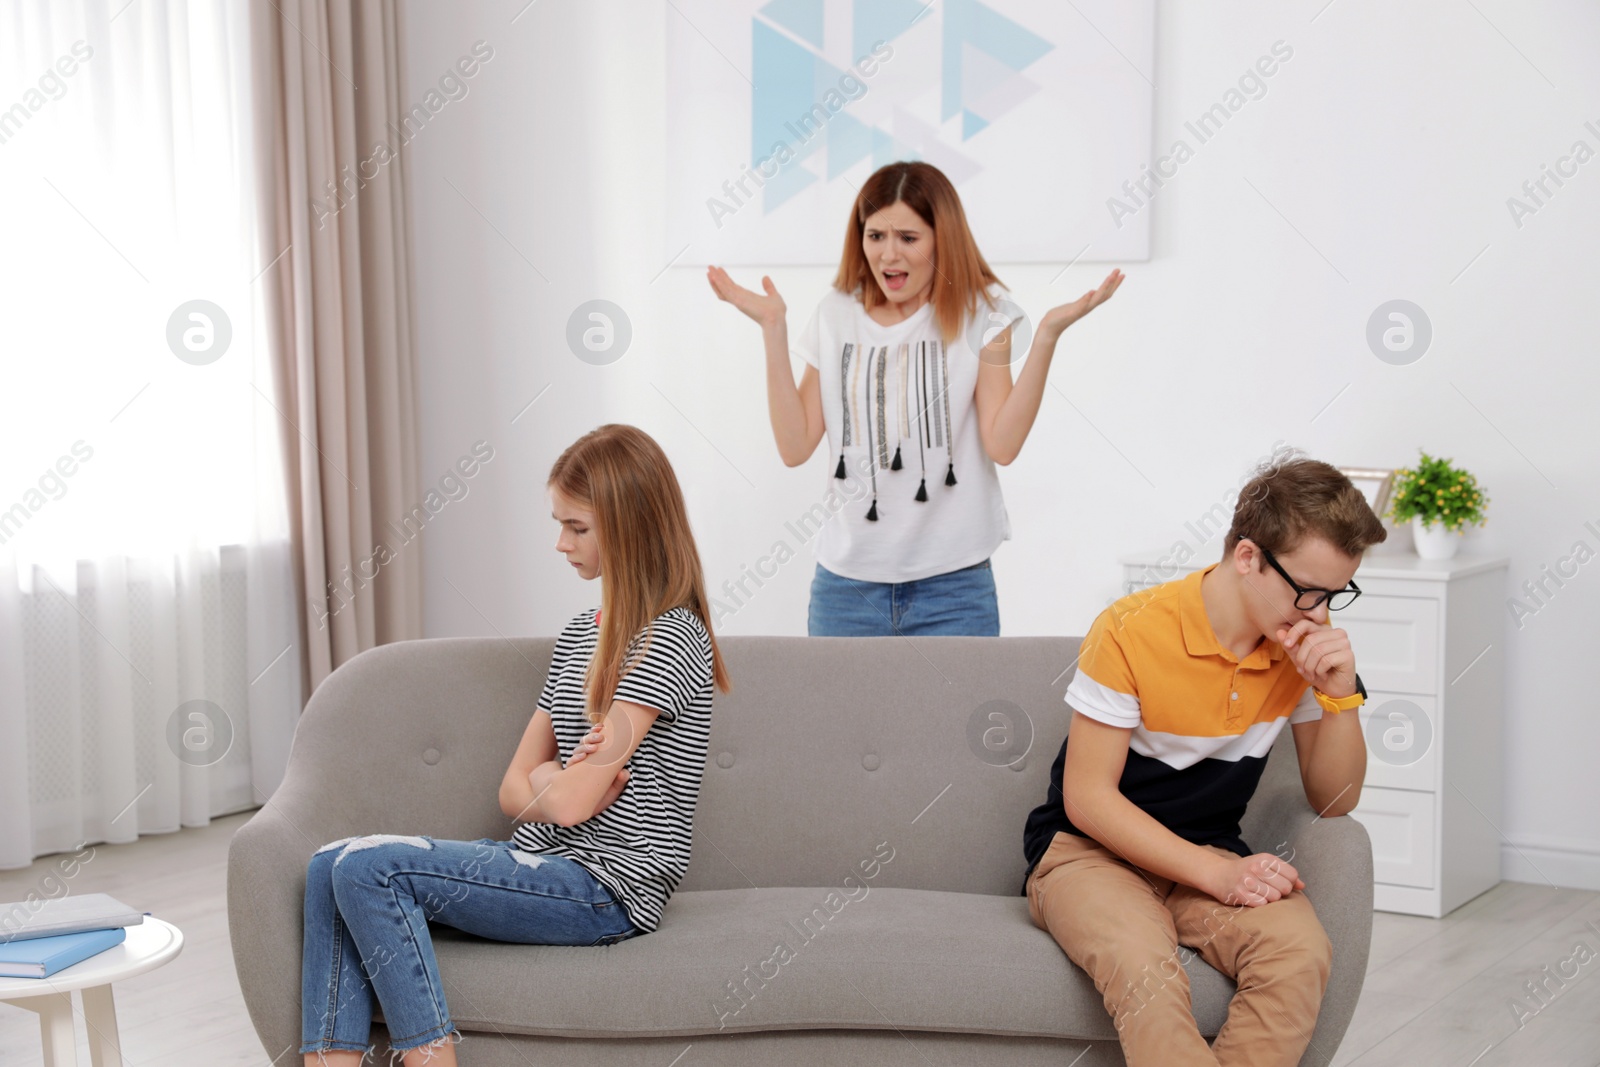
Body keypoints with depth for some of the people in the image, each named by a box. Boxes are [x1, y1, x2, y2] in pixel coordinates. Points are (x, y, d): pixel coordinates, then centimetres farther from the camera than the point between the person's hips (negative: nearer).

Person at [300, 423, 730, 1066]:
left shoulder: (669, 640, -13)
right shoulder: (579, 633, 16)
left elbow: (570, 802, -19)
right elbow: (515, 790, 13)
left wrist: (545, 782, 3)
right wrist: (562, 783, -8)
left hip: (607, 888, -9)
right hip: (541, 863, 9)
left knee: (367, 867, -20)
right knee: (331, 866, -6)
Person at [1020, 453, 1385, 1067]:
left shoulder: (1305, 648, -1)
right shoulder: (1133, 631, -18)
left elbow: (1334, 802, 5)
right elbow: (1087, 798, -15)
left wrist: (1340, 694, -14)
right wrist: (1218, 874, -23)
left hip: (1210, 858, 5)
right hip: (1087, 852, -4)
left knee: (1301, 951, -29)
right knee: (1143, 967, -38)